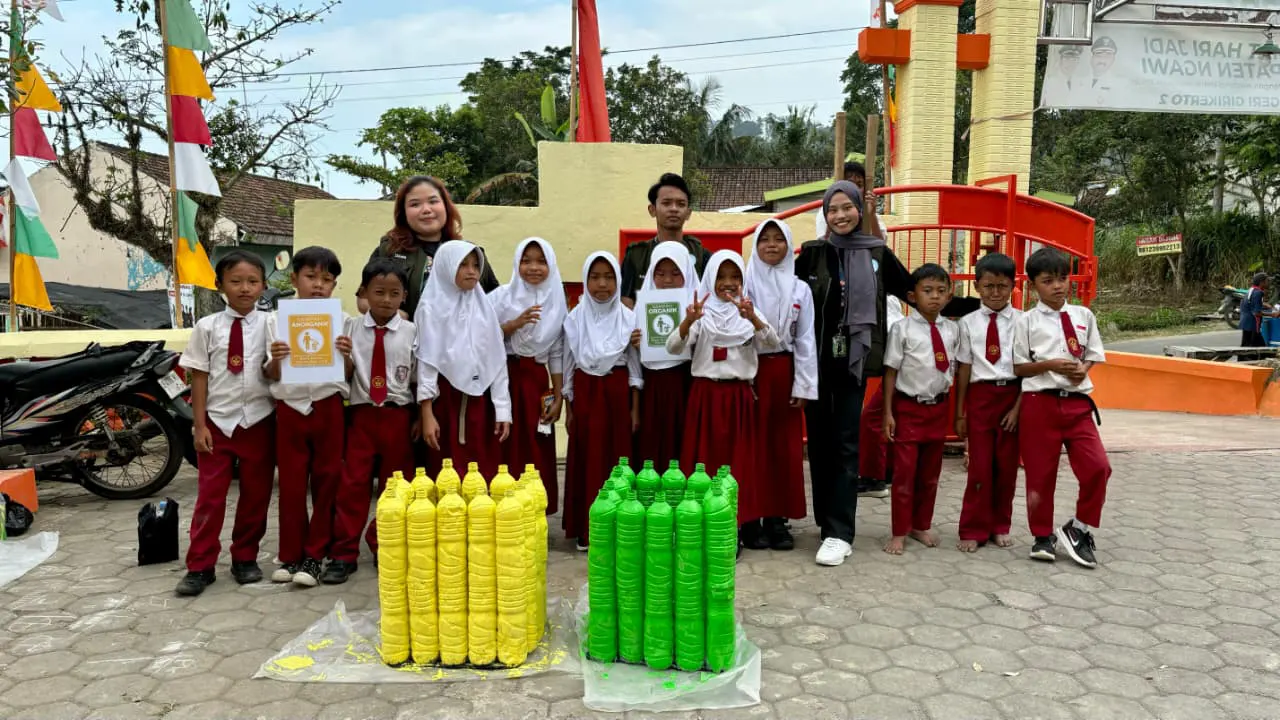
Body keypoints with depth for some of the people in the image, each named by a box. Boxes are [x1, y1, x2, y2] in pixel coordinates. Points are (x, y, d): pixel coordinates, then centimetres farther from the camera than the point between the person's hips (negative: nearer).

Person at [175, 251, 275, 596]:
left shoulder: (270, 325, -2)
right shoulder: (207, 327, 0)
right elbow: (199, 378, 0)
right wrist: (200, 425, -4)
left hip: (258, 422, 0)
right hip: (218, 422, 0)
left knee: (256, 495, 9)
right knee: (210, 495, 4)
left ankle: (245, 558, 25)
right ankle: (200, 566, 14)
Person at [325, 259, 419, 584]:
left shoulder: (412, 333, -1)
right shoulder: (351, 328, 1)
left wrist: (420, 419, -1)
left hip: (398, 415, 0)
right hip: (362, 413, 0)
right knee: (352, 485, 1)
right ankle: (343, 554, 11)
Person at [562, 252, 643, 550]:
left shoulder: (628, 318, 0)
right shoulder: (575, 318, 1)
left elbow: (634, 366, 4)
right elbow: (569, 366, 6)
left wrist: (635, 408, 2)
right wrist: (569, 408, 5)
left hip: (617, 394, 0)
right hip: (585, 394, 0)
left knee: (616, 459, 2)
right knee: (586, 461, 3)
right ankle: (586, 529, 12)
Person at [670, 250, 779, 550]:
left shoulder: (749, 313, 5)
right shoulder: (701, 315, 1)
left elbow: (773, 344, -11)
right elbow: (673, 347, -11)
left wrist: (753, 318, -30)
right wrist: (688, 321, -31)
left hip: (739, 396, 1)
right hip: (706, 394, -1)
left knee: (742, 459, 6)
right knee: (707, 459, 2)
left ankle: (746, 525, 16)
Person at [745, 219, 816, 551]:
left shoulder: (800, 289, 6)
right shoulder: (745, 284, -1)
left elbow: (805, 341, 3)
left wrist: (803, 386, -3)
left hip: (784, 371, 3)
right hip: (751, 370, -2)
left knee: (786, 446, 4)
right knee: (752, 445, 0)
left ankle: (777, 518, 13)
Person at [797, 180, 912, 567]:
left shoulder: (878, 254, 4)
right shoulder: (811, 253, 5)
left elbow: (912, 291, 11)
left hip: (854, 359, -1)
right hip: (815, 358, 2)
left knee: (845, 443, -5)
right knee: (819, 440, 7)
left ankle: (839, 532, -3)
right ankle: (828, 519, 21)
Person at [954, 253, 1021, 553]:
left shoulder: (1021, 322, -1)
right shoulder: (969, 322, 2)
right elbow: (963, 369, 3)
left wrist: (1019, 407, -7)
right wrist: (960, 412, 2)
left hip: (1012, 396, 0)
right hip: (980, 396, 0)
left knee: (1007, 466, 9)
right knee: (980, 466, 2)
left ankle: (1000, 526, 26)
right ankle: (974, 530, 14)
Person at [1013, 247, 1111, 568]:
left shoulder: (1083, 316, 9)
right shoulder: (1027, 321, -1)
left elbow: (1093, 355, 15)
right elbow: (1018, 367, -2)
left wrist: (1083, 368, -5)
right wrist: (1050, 365, -15)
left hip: (1077, 401, 3)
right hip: (1040, 402, -3)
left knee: (1097, 467, -8)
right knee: (1040, 472, 6)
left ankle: (1080, 529, 15)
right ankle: (1044, 535, 24)